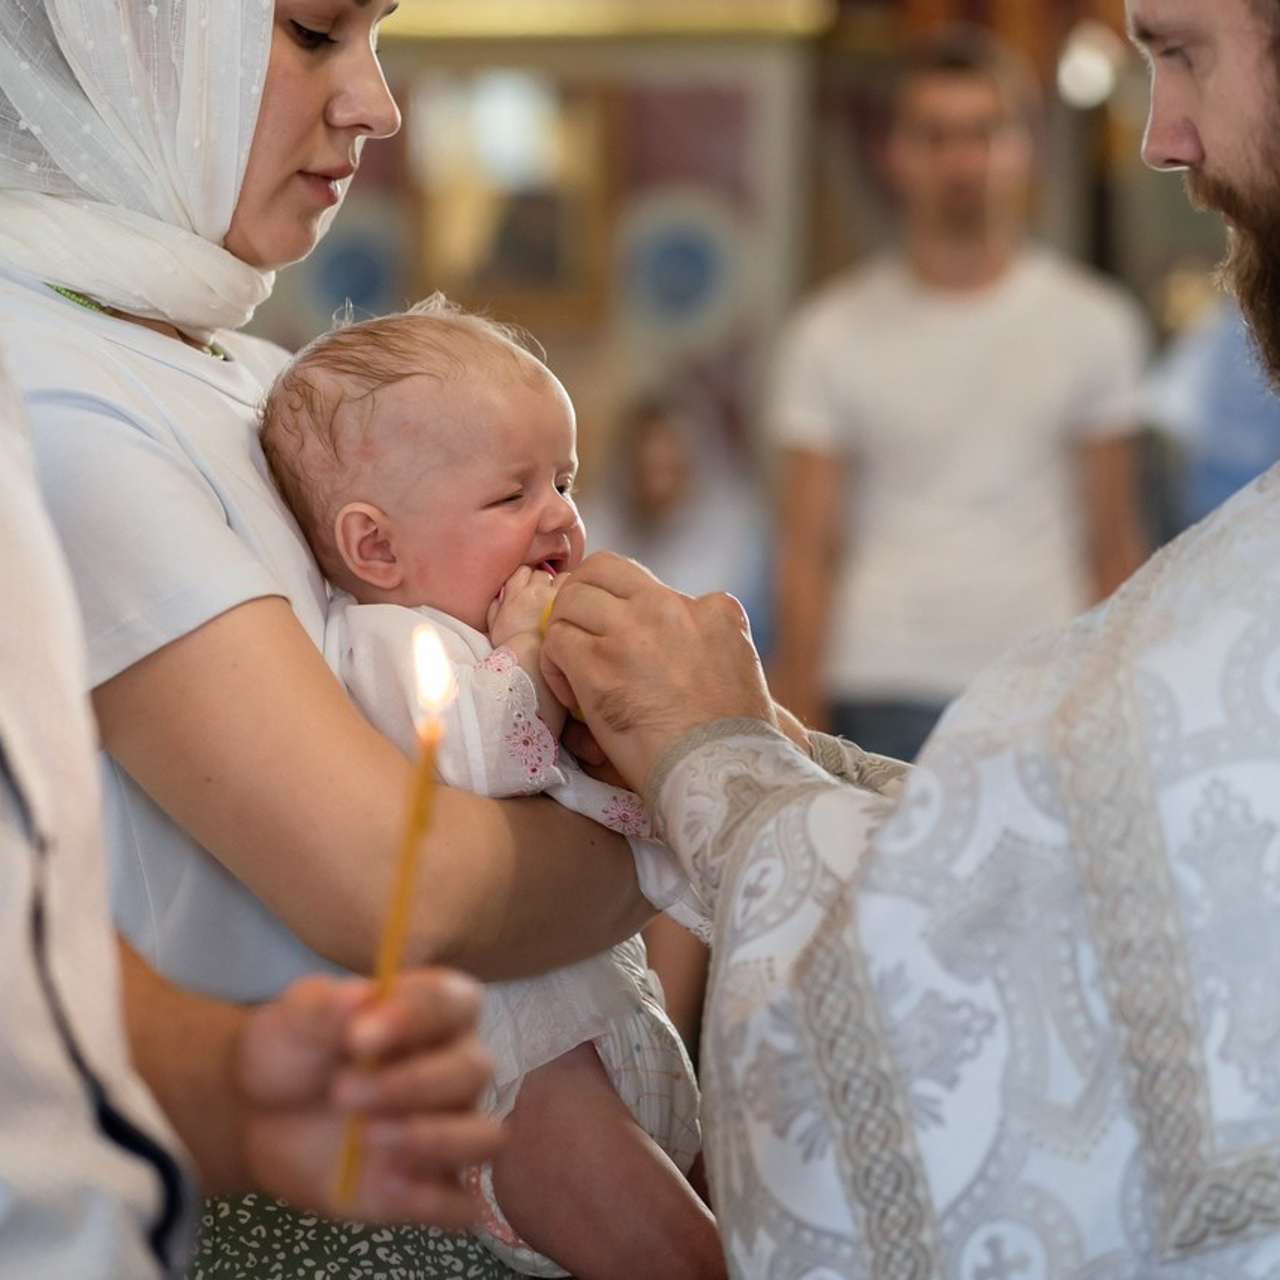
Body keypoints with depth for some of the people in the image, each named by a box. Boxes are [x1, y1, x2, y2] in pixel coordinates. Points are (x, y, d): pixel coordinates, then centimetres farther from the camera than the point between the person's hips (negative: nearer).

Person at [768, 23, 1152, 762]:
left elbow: (1115, 544, 10)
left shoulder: (1095, 325, 8)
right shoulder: (833, 334, 5)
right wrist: (802, 730, -3)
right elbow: (807, 554, 4)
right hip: (883, 697, -1)